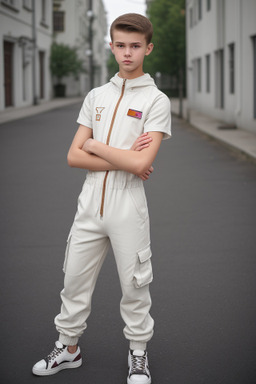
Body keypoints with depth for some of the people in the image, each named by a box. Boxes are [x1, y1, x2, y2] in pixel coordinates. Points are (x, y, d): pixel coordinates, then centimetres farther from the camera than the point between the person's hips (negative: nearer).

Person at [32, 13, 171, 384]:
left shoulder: (156, 100, -6)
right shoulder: (96, 96, 9)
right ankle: (69, 348, 30)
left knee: (135, 285, 7)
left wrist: (95, 146, -6)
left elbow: (141, 163, -18)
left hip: (128, 208, -4)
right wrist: (123, 160, -10)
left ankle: (138, 353, 26)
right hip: (90, 203, 4)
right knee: (75, 280, 12)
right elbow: (74, 156, 2)